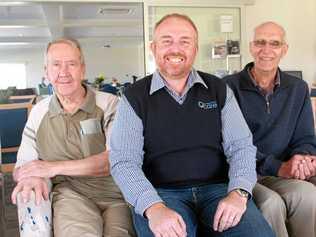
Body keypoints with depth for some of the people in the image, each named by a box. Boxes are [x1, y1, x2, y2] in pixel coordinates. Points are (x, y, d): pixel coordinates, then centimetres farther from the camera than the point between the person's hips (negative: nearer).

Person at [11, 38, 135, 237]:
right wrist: (31, 177, -11)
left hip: (116, 194, -1)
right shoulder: (39, 112, 12)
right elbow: (21, 167, 16)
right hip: (71, 195, 1)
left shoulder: (109, 104, 0)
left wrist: (54, 167, -12)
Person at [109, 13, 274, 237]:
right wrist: (153, 207, -24)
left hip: (217, 188, 2)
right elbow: (124, 162, -7)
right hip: (161, 193, -2)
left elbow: (241, 146, 5)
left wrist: (238, 192, -14)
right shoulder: (134, 97, 1)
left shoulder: (219, 90, 9)